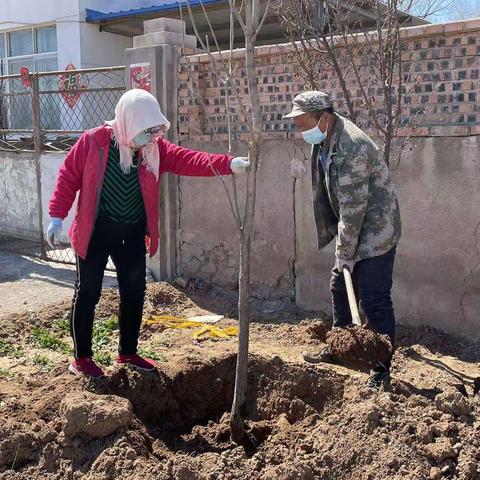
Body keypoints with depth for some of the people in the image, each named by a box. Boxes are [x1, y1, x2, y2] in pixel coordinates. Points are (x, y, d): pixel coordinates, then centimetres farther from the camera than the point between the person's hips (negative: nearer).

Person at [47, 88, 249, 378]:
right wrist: (57, 216, -9)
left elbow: (187, 159, -14)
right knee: (88, 293, 3)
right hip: (95, 231, -4)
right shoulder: (93, 141, -12)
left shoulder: (155, 147, -3)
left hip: (133, 233, 5)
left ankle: (128, 352, 28)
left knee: (135, 292, 10)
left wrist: (228, 164, -28)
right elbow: (69, 176, -6)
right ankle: (81, 359, 18)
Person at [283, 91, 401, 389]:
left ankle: (382, 370, 4)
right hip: (352, 230, 10)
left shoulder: (352, 147, -28)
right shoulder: (324, 140, 2)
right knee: (340, 287, 19)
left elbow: (353, 208, -25)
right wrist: (337, 239, 14)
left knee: (375, 301, -7)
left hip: (375, 232, -10)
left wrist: (345, 253, -19)